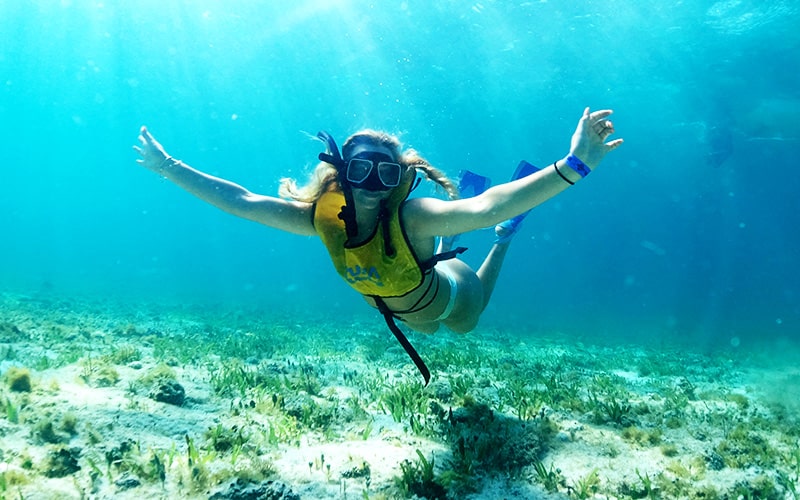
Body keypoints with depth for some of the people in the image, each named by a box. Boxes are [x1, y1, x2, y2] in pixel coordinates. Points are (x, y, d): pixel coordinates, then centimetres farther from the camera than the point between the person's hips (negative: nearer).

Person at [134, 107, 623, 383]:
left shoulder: (412, 216, -47)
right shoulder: (321, 216, -33)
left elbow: (485, 207, -64)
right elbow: (239, 201, -28)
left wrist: (573, 165, -78)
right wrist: (169, 168, -26)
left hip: (450, 298, -4)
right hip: (410, 314, 4)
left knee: (469, 321, 34)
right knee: (432, 329, 41)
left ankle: (505, 237, 46)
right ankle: (443, 242, 56)